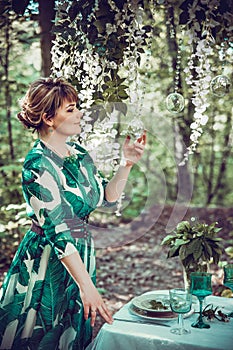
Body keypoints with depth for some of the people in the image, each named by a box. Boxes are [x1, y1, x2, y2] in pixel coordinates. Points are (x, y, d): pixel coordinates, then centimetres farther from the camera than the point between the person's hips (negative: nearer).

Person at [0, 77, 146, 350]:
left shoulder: (80, 155, 3)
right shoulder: (38, 166, -21)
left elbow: (106, 197, 8)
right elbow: (58, 232, -26)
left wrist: (127, 164, -6)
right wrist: (87, 285, -27)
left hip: (79, 255, 8)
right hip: (46, 264, -7)